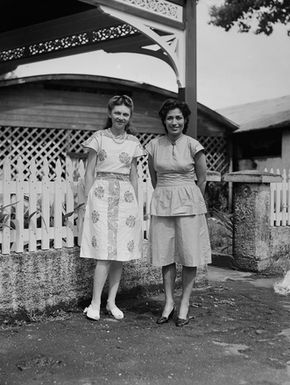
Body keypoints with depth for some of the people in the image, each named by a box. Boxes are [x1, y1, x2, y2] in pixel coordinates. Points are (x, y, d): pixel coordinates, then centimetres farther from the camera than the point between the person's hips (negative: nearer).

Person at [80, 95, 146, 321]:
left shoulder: (133, 143, 11)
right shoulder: (99, 138, 2)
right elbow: (90, 172, 3)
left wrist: (135, 202, 11)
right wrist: (89, 199, -3)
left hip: (125, 196, 4)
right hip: (102, 193, -3)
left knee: (122, 252, 3)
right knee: (105, 251, -10)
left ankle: (112, 302, 14)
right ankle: (95, 304, 0)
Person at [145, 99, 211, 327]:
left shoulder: (193, 145, -5)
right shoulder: (154, 145, 3)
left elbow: (202, 179, 4)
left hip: (188, 202, -2)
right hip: (162, 202, 3)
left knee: (190, 254, 0)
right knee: (166, 254, 6)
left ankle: (184, 305, 12)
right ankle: (169, 303, 17)